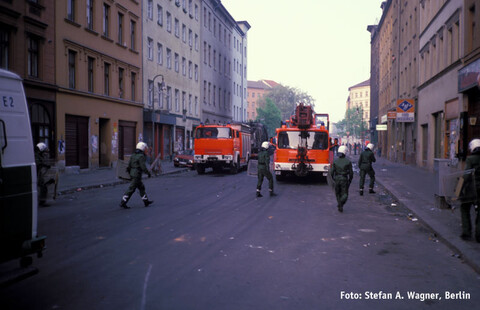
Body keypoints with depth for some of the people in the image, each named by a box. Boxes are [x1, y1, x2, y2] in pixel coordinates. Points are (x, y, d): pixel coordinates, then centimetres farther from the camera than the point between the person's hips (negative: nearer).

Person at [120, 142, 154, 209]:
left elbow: (129, 165, 11)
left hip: (132, 173, 10)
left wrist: (129, 173, 20)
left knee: (141, 187, 18)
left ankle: (146, 201, 26)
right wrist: (148, 173, -7)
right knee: (131, 189, -5)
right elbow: (143, 167, -19)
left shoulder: (133, 155, 11)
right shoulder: (141, 156, -15)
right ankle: (123, 203, -4)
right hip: (137, 175, -10)